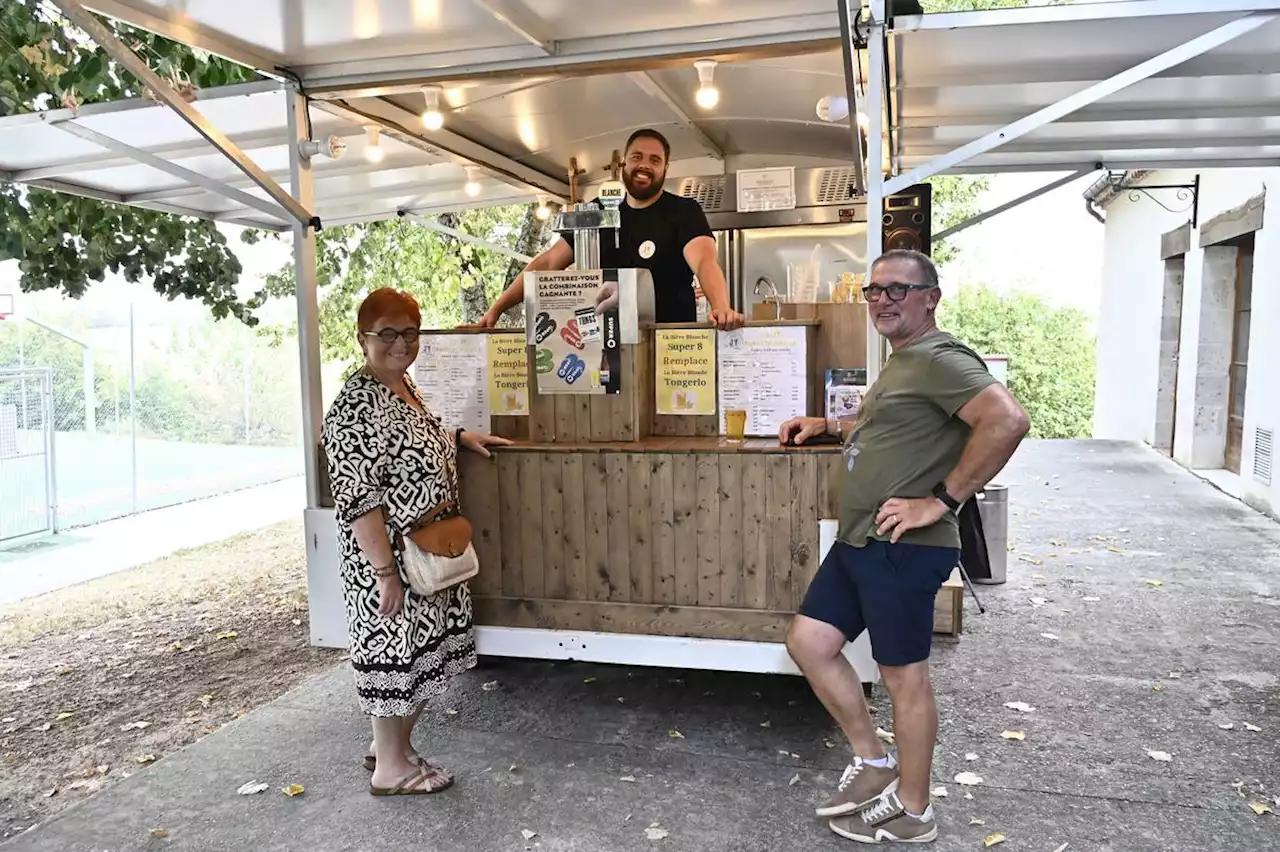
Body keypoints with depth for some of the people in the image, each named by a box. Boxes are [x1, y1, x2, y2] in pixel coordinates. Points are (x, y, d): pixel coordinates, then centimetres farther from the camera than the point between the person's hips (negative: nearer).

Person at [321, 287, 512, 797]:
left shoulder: (404, 387, 9)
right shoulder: (354, 407, -20)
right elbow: (358, 499, -23)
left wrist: (460, 438, 16)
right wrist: (386, 574, -23)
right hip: (388, 561, -9)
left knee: (425, 652, 18)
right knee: (394, 651, 5)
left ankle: (391, 744, 37)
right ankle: (390, 767, 25)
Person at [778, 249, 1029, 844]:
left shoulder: (938, 359, -14)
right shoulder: (901, 362, 19)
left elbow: (1007, 420, -29)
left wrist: (941, 501, -25)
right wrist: (827, 427, 25)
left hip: (902, 548, -10)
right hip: (859, 542, 10)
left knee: (903, 675, 4)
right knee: (808, 644, 11)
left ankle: (911, 812, 23)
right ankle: (873, 763, 26)